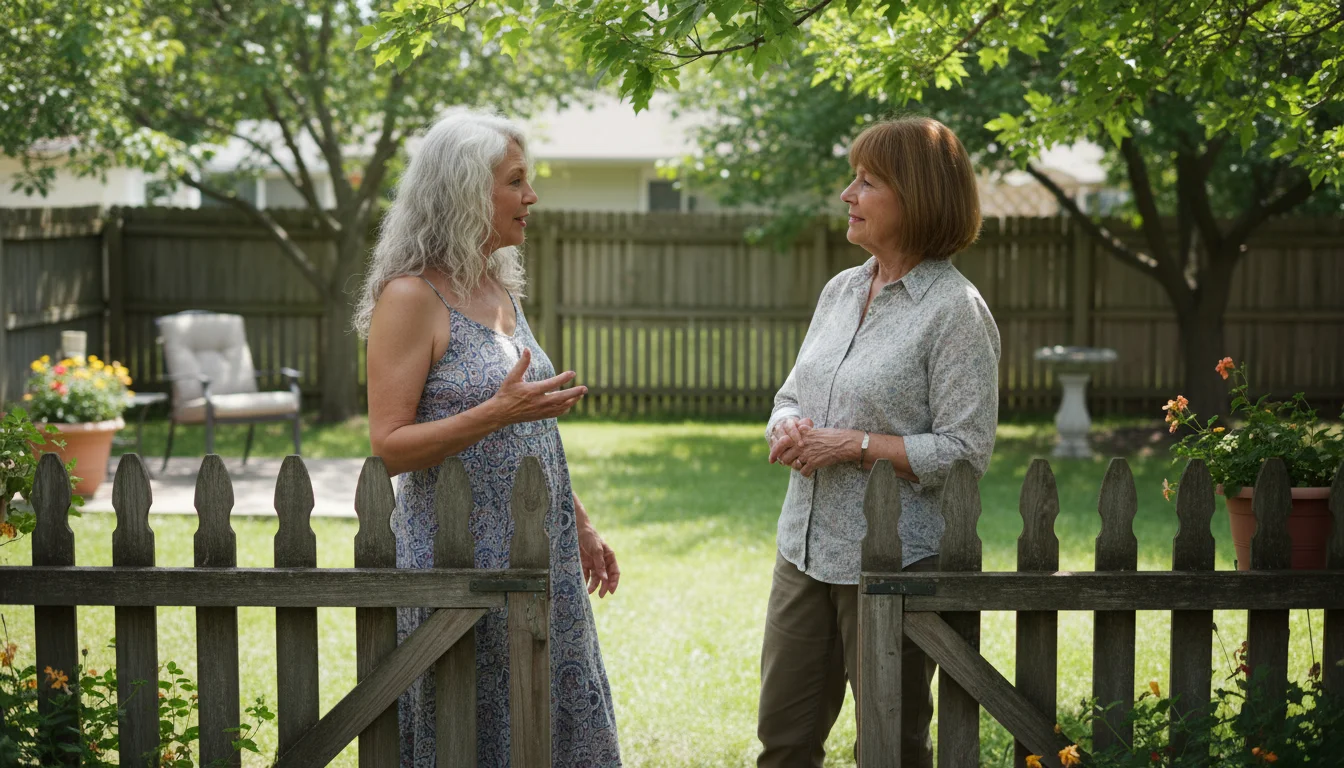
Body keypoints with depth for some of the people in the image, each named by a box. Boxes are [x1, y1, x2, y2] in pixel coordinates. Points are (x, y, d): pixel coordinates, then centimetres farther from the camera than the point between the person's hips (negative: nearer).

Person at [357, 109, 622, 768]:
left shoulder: (498, 288, 12)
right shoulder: (411, 298, -13)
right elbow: (389, 446, -17)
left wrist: (580, 525, 20)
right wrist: (498, 412, -27)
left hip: (535, 554, 8)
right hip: (458, 560, -8)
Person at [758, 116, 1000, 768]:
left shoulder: (955, 310, -13)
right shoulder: (841, 289, 10)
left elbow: (964, 452, -17)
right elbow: (792, 394, 18)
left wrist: (856, 446, -19)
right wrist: (787, 428, -5)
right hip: (804, 547, 7)